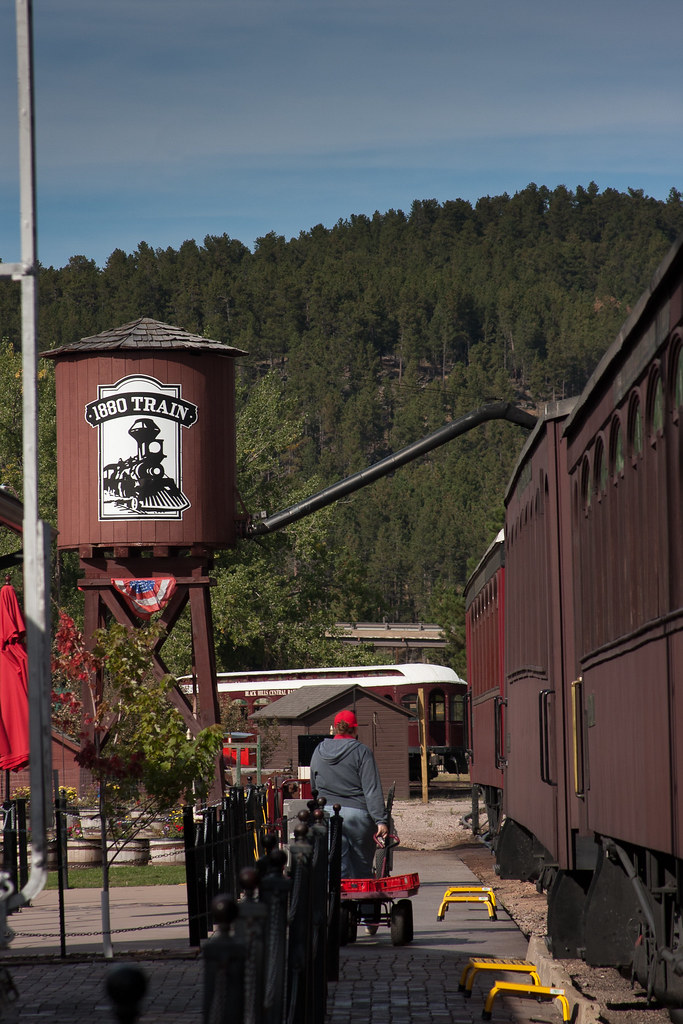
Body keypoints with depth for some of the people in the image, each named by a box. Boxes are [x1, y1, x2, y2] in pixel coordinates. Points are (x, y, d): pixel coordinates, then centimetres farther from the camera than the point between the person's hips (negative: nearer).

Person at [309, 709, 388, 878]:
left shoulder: (318, 752, 9)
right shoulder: (362, 752, -6)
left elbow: (314, 787, 19)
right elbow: (372, 789, -10)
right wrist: (380, 820, -11)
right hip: (357, 813, -3)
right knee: (362, 870, 6)